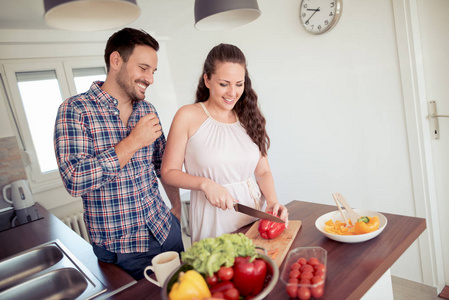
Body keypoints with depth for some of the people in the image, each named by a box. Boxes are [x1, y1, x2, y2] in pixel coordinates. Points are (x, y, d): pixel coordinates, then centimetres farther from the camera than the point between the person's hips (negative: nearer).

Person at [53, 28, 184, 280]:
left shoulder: (148, 110, 3)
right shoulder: (75, 110, -14)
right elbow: (74, 180, -24)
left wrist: (177, 206, 9)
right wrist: (133, 142, -23)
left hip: (165, 229, 5)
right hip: (119, 247, -5)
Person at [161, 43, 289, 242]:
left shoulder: (248, 116, 6)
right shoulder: (188, 116, -7)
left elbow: (263, 171, 7)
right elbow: (168, 172, -5)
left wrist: (272, 201, -9)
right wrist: (206, 184, -18)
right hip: (212, 221, -3)